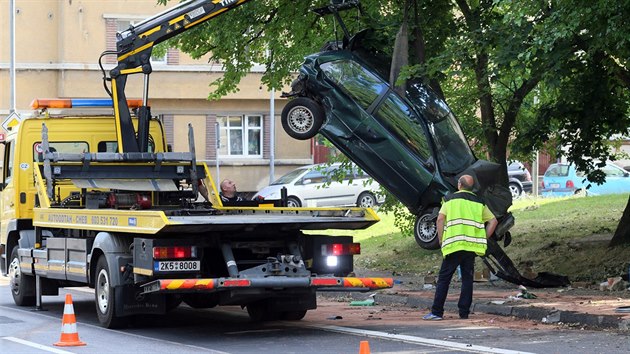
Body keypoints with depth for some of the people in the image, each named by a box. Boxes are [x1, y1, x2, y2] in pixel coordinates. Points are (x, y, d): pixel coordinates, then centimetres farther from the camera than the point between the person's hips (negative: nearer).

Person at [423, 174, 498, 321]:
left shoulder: (450, 199, 6)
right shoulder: (479, 202, 15)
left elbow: (440, 219, -6)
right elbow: (493, 221, 11)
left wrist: (441, 240, 2)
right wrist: (483, 239, 14)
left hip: (454, 244, -3)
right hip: (472, 246, 3)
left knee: (444, 278, 1)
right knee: (467, 278, 8)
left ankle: (436, 312, -3)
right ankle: (464, 312, 6)